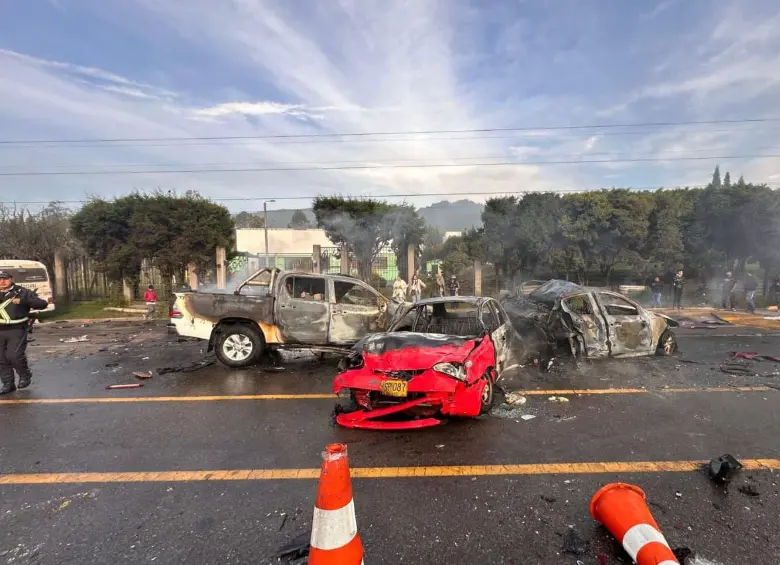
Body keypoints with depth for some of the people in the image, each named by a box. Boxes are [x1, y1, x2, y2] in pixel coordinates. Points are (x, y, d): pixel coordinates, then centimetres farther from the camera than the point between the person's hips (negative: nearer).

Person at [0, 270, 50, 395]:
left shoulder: (22, 292, -1)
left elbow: (42, 304, -10)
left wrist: (23, 301, -25)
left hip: (17, 330, -5)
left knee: (14, 355, -15)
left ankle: (25, 375, 10)